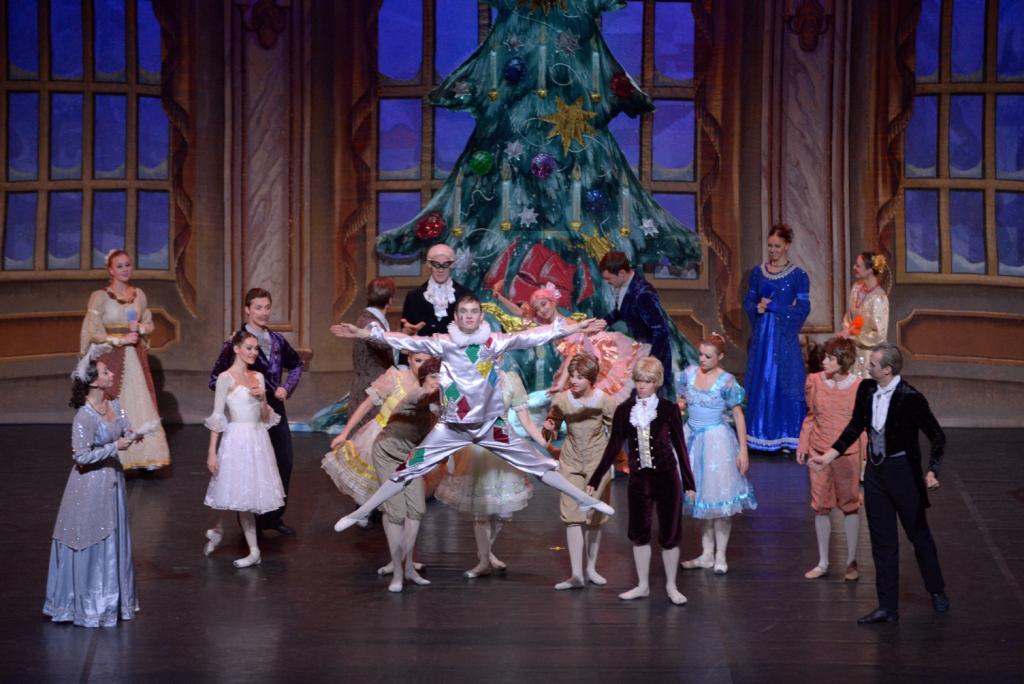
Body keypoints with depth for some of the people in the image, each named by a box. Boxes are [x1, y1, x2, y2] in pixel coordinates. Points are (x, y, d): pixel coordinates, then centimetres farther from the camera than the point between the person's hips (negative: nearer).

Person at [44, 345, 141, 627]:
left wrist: (131, 436, -11)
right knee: (92, 545, 4)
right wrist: (115, 447, -20)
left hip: (112, 479, 8)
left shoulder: (115, 406, 1)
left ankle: (113, 599, 30)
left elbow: (125, 433, 11)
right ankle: (88, 605, 18)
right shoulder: (85, 416, -22)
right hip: (91, 484, -8)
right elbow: (82, 455, -24)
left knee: (114, 540, 16)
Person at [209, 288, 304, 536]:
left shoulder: (277, 340, 5)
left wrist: (287, 387, 6)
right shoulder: (236, 342, -12)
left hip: (275, 408, 6)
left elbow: (297, 364, 21)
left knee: (284, 463, 8)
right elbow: (216, 380, -13)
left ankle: (273, 516, 24)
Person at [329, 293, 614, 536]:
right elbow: (407, 341, -14)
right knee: (408, 470, 0)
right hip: (452, 426, -1)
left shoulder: (495, 341, -8)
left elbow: (531, 337, -13)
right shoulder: (444, 343, -9)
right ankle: (359, 514, 10)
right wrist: (363, 333, -22)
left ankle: (587, 501, 23)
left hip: (491, 424, 1)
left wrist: (575, 328, -19)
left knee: (539, 465, 7)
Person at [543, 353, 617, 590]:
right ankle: (576, 574, -7)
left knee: (594, 517, 7)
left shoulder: (605, 401, -12)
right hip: (571, 462, 1)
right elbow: (550, 431, 2)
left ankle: (591, 568, 24)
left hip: (598, 463, -1)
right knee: (572, 516, -7)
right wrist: (548, 428, -18)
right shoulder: (561, 399, -9)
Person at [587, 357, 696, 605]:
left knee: (669, 535, 3)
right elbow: (613, 447, 6)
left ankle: (671, 586, 17)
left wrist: (689, 482, -1)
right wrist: (595, 479, 4)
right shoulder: (624, 410, 1)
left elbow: (680, 446, 0)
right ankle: (642, 586, 22)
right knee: (639, 534, 9)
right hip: (638, 480, 3)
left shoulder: (668, 409, -5)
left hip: (666, 478, -3)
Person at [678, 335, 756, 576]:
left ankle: (720, 555, 11)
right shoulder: (689, 373, 1)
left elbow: (738, 416, -8)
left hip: (716, 440, -5)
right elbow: (682, 402, 15)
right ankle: (706, 554, 20)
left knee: (718, 494, 0)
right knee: (699, 495, 10)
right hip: (692, 438, 5)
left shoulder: (726, 382, -12)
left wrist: (743, 451, -10)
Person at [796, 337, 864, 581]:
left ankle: (852, 563, 19)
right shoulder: (814, 381, -3)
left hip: (847, 455, -3)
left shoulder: (860, 387, -10)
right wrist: (803, 445, 8)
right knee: (820, 507, 9)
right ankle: (823, 563, 21)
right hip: (818, 452, 3)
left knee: (850, 506, 7)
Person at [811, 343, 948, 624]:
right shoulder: (866, 389, -2)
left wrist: (932, 471, -18)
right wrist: (828, 457, 9)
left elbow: (937, 436, -10)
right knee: (883, 543, 9)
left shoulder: (910, 398, -19)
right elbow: (855, 427, 12)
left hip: (902, 471, -5)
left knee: (919, 535, 11)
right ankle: (887, 607, 15)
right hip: (875, 472, 6)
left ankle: (937, 592, 32)